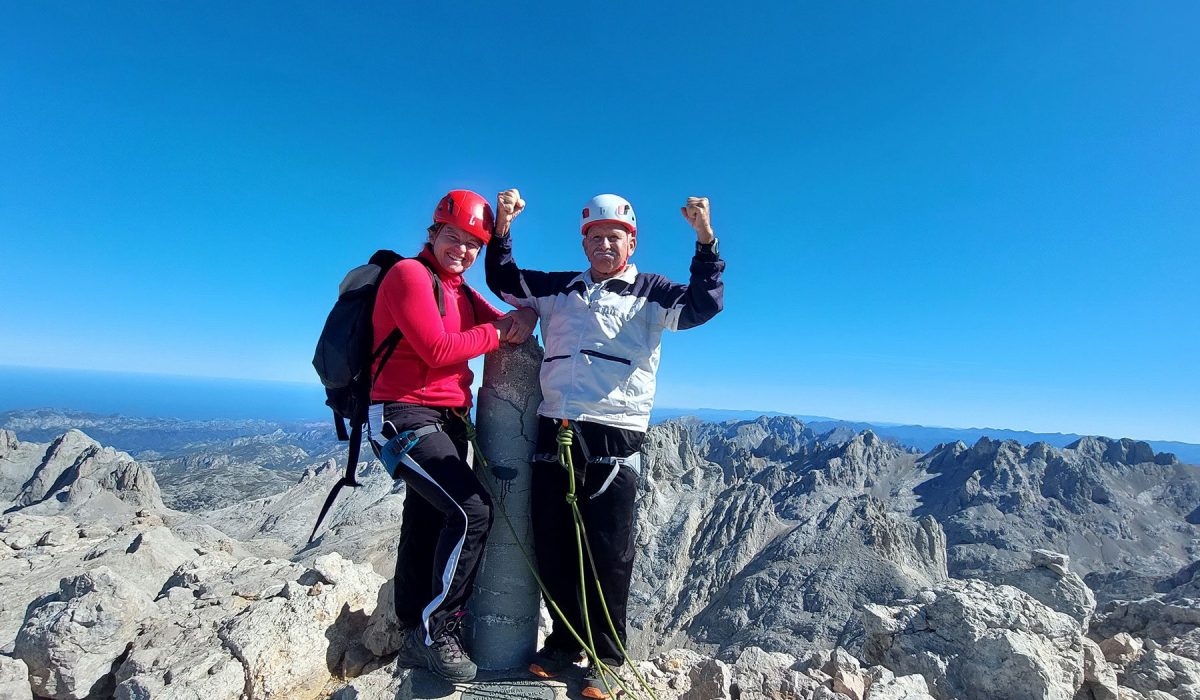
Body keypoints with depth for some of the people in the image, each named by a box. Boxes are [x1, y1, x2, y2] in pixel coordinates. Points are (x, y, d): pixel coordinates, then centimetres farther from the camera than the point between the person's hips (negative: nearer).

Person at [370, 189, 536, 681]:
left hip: (447, 419, 9)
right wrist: (498, 332, -10)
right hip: (404, 415, -8)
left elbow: (508, 327, 14)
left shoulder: (461, 291, 18)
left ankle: (416, 639, 28)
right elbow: (437, 349, -18)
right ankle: (437, 629, -1)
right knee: (471, 510, -19)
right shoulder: (410, 274, -9)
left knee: (427, 525, 14)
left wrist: (522, 320, -10)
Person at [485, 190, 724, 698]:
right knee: (552, 547, 11)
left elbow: (703, 305, -6)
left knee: (609, 554, 2)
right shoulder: (559, 289, 19)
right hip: (554, 432, 4)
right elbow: (503, 280, 24)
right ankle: (565, 641, 31)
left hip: (614, 438, -4)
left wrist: (706, 241, -16)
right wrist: (502, 228, 11)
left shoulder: (650, 293, 8)